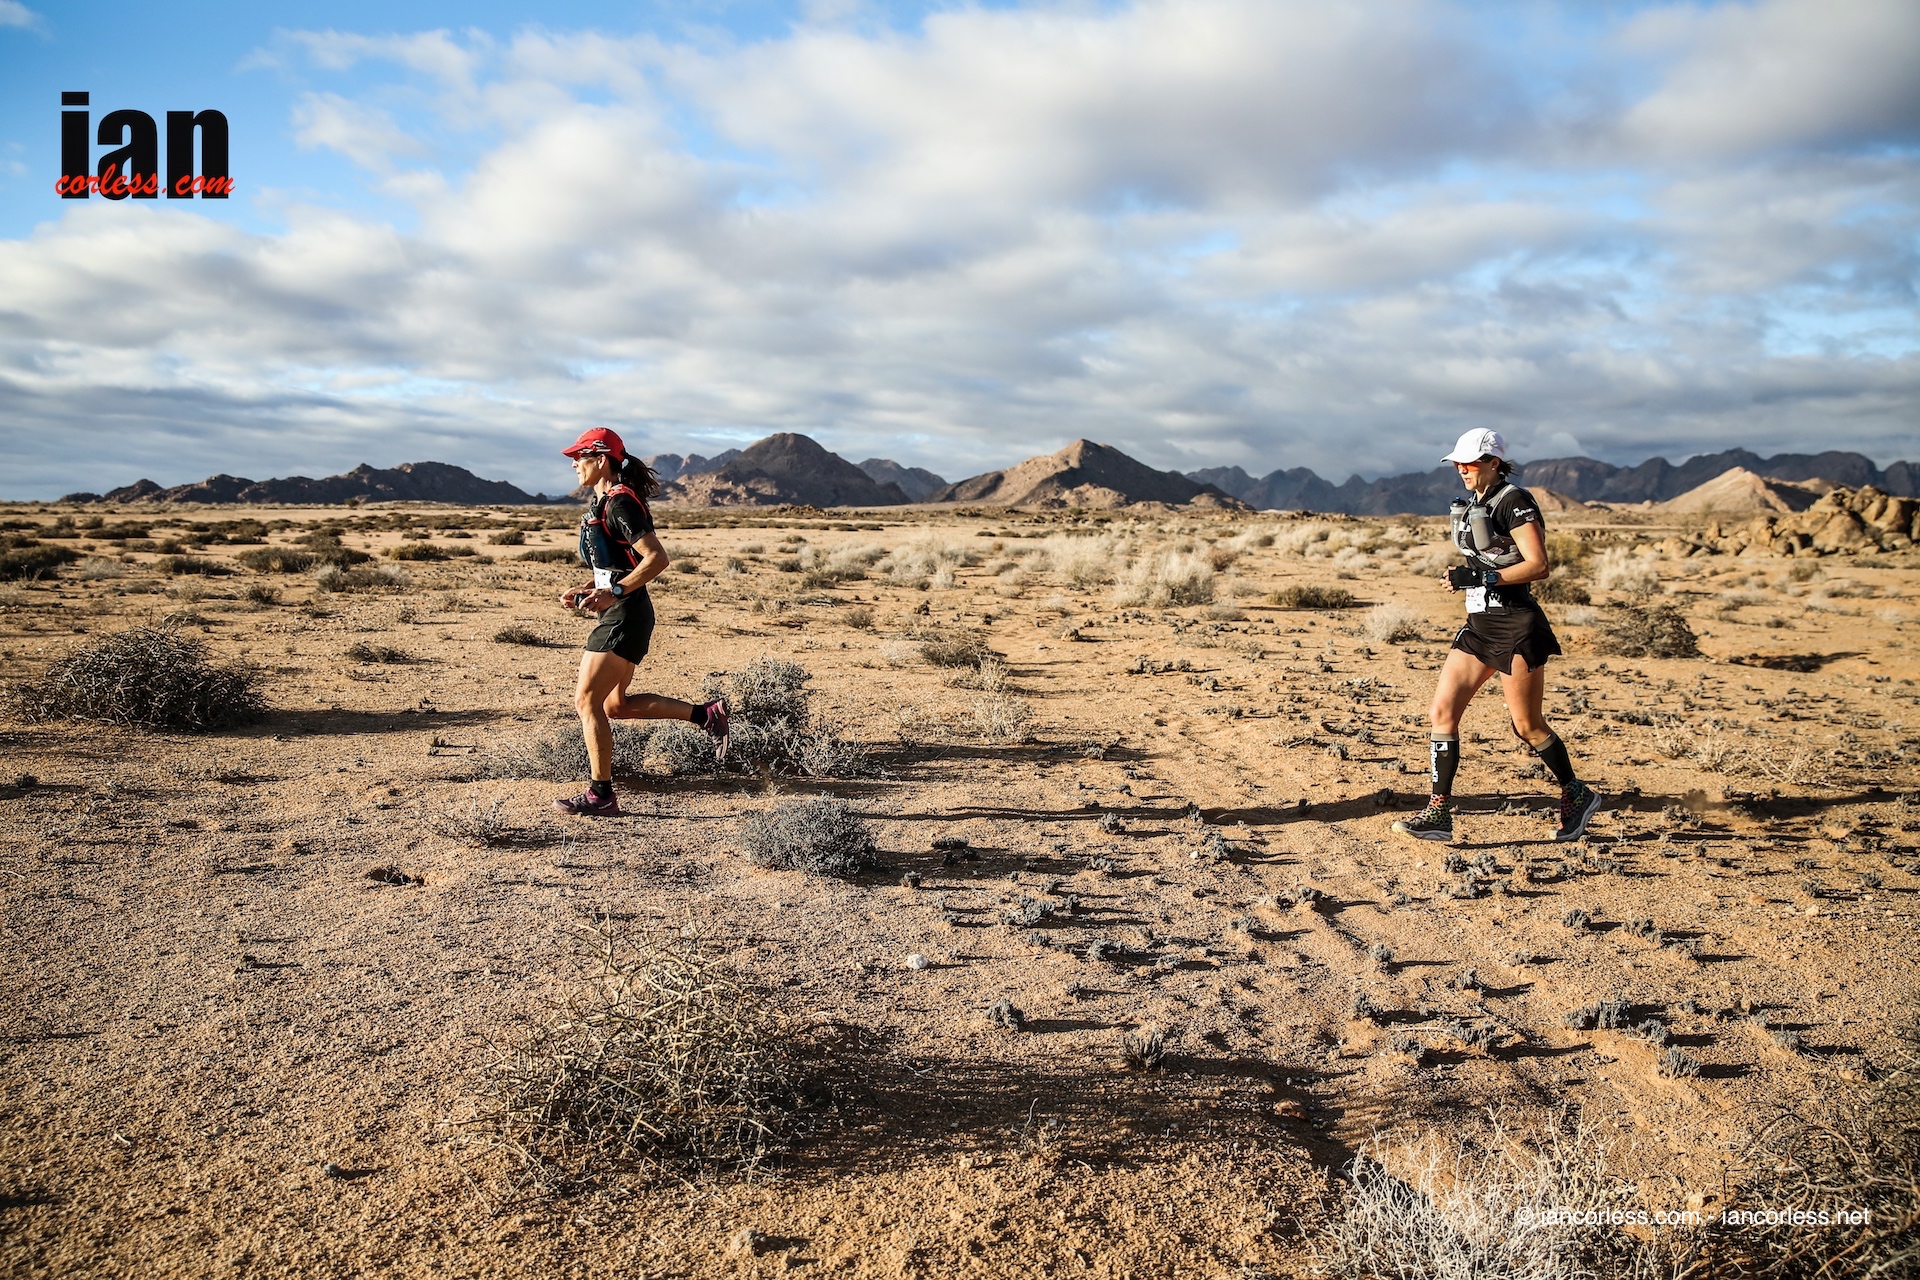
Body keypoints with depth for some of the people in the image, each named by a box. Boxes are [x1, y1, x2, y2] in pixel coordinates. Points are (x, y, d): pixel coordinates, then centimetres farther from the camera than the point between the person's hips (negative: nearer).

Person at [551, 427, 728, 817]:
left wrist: (614, 593, -27)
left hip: (626, 616, -11)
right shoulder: (603, 503, 16)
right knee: (616, 704, 15)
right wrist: (585, 591, 12)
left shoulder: (621, 503, -15)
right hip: (618, 614, 11)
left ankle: (601, 795, 1)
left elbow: (657, 558, -22)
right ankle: (707, 714, 19)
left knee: (587, 700, -6)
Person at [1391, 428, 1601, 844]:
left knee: (1527, 726, 3)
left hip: (1515, 626, -9)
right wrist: (1462, 577, 8)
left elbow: (1538, 566, -18)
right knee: (1443, 709, -2)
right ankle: (1439, 812, 0)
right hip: (1480, 624, 9)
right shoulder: (1473, 505, 14)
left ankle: (1577, 796, 26)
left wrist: (1482, 577, -23)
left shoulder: (1514, 501, -11)